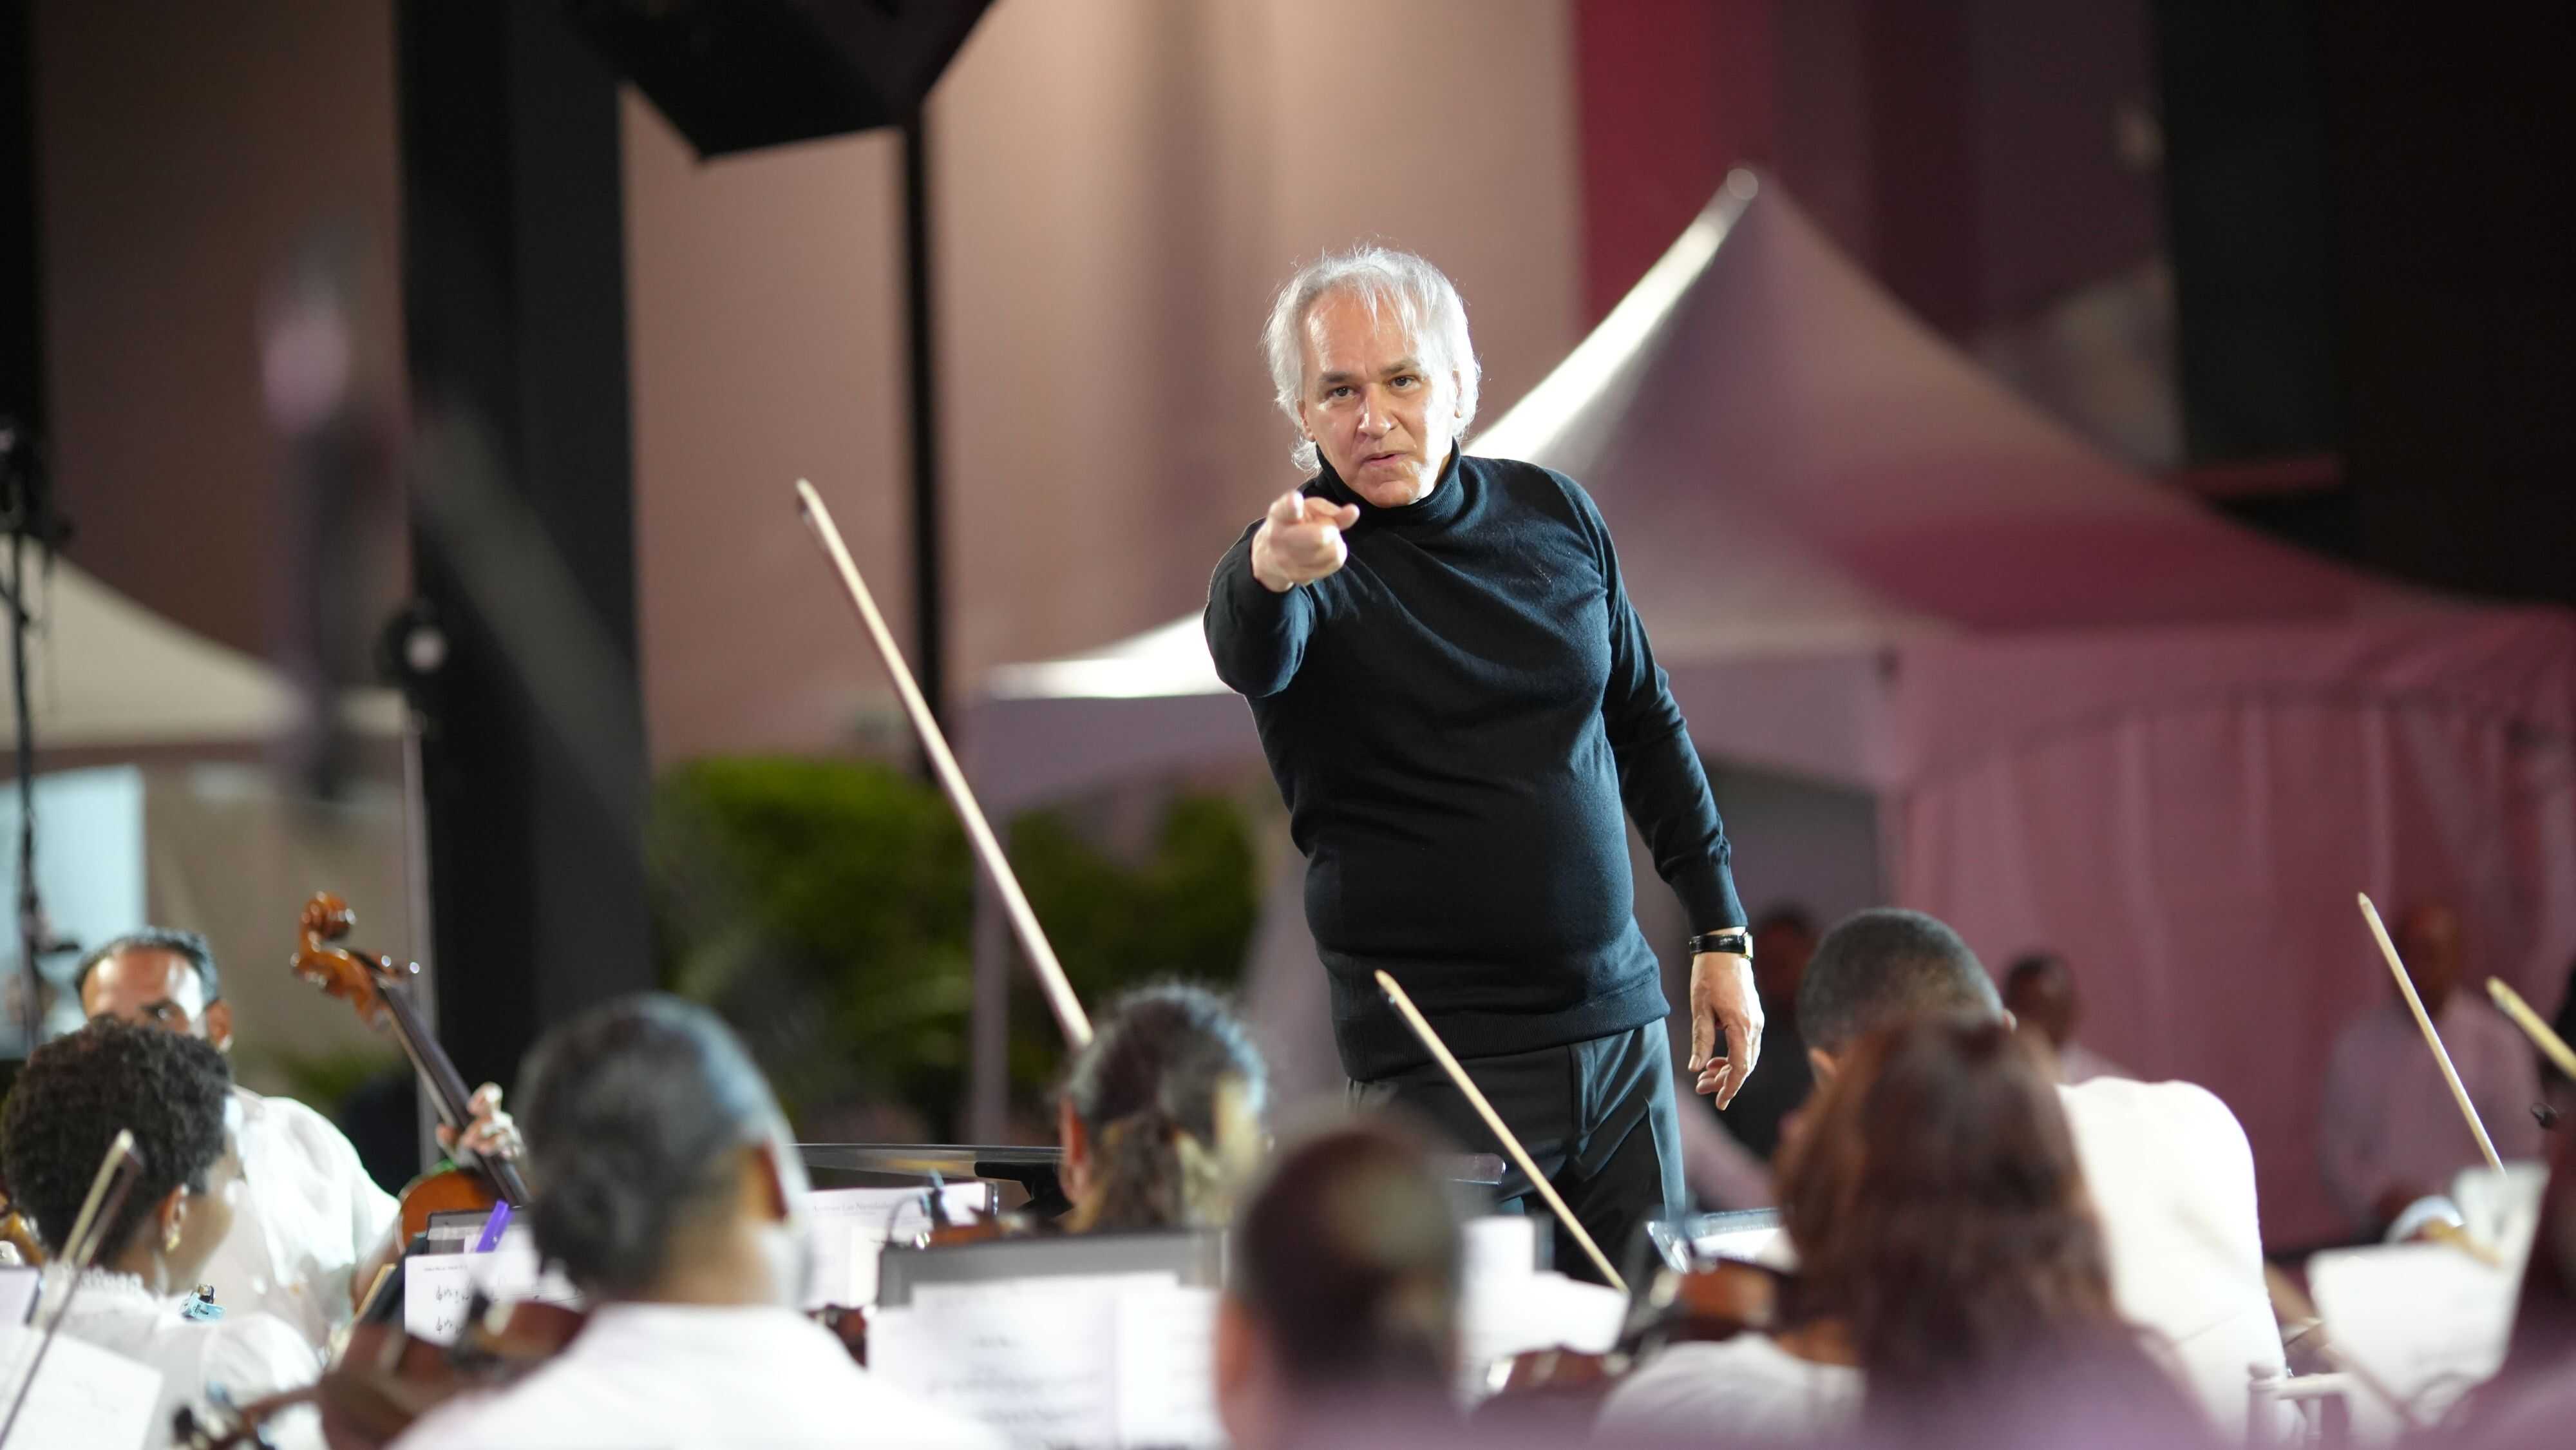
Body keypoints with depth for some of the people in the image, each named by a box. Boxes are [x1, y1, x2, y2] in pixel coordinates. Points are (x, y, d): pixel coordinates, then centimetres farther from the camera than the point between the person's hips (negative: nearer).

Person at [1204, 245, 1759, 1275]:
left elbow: (1647, 725, 18)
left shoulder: (1553, 515, 7)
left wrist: (1722, 936, 15)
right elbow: (1247, 653, -34)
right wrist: (1267, 576, -57)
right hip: (1438, 1063, -5)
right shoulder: (1301, 561, -10)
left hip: (1620, 1028, 5)